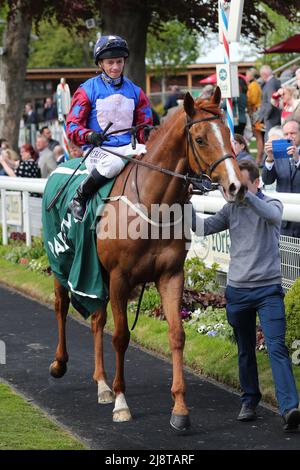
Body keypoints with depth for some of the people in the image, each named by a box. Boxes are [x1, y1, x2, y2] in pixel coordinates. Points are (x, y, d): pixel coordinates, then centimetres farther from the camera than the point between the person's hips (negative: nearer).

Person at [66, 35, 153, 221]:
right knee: (113, 163, -39)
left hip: (128, 147, 3)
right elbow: (73, 125, -1)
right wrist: (89, 136, -22)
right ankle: (79, 199, -19)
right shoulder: (88, 90, 3)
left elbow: (144, 125, 19)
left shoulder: (135, 92, 14)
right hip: (99, 148, -3)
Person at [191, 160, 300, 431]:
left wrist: (246, 195, -37)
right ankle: (249, 401, 26)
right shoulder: (231, 210, 9)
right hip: (238, 289, 4)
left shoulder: (271, 204, -2)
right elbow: (204, 227, 1)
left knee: (276, 347, -14)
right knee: (245, 351, 13)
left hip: (268, 288, -4)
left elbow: (273, 215, -26)